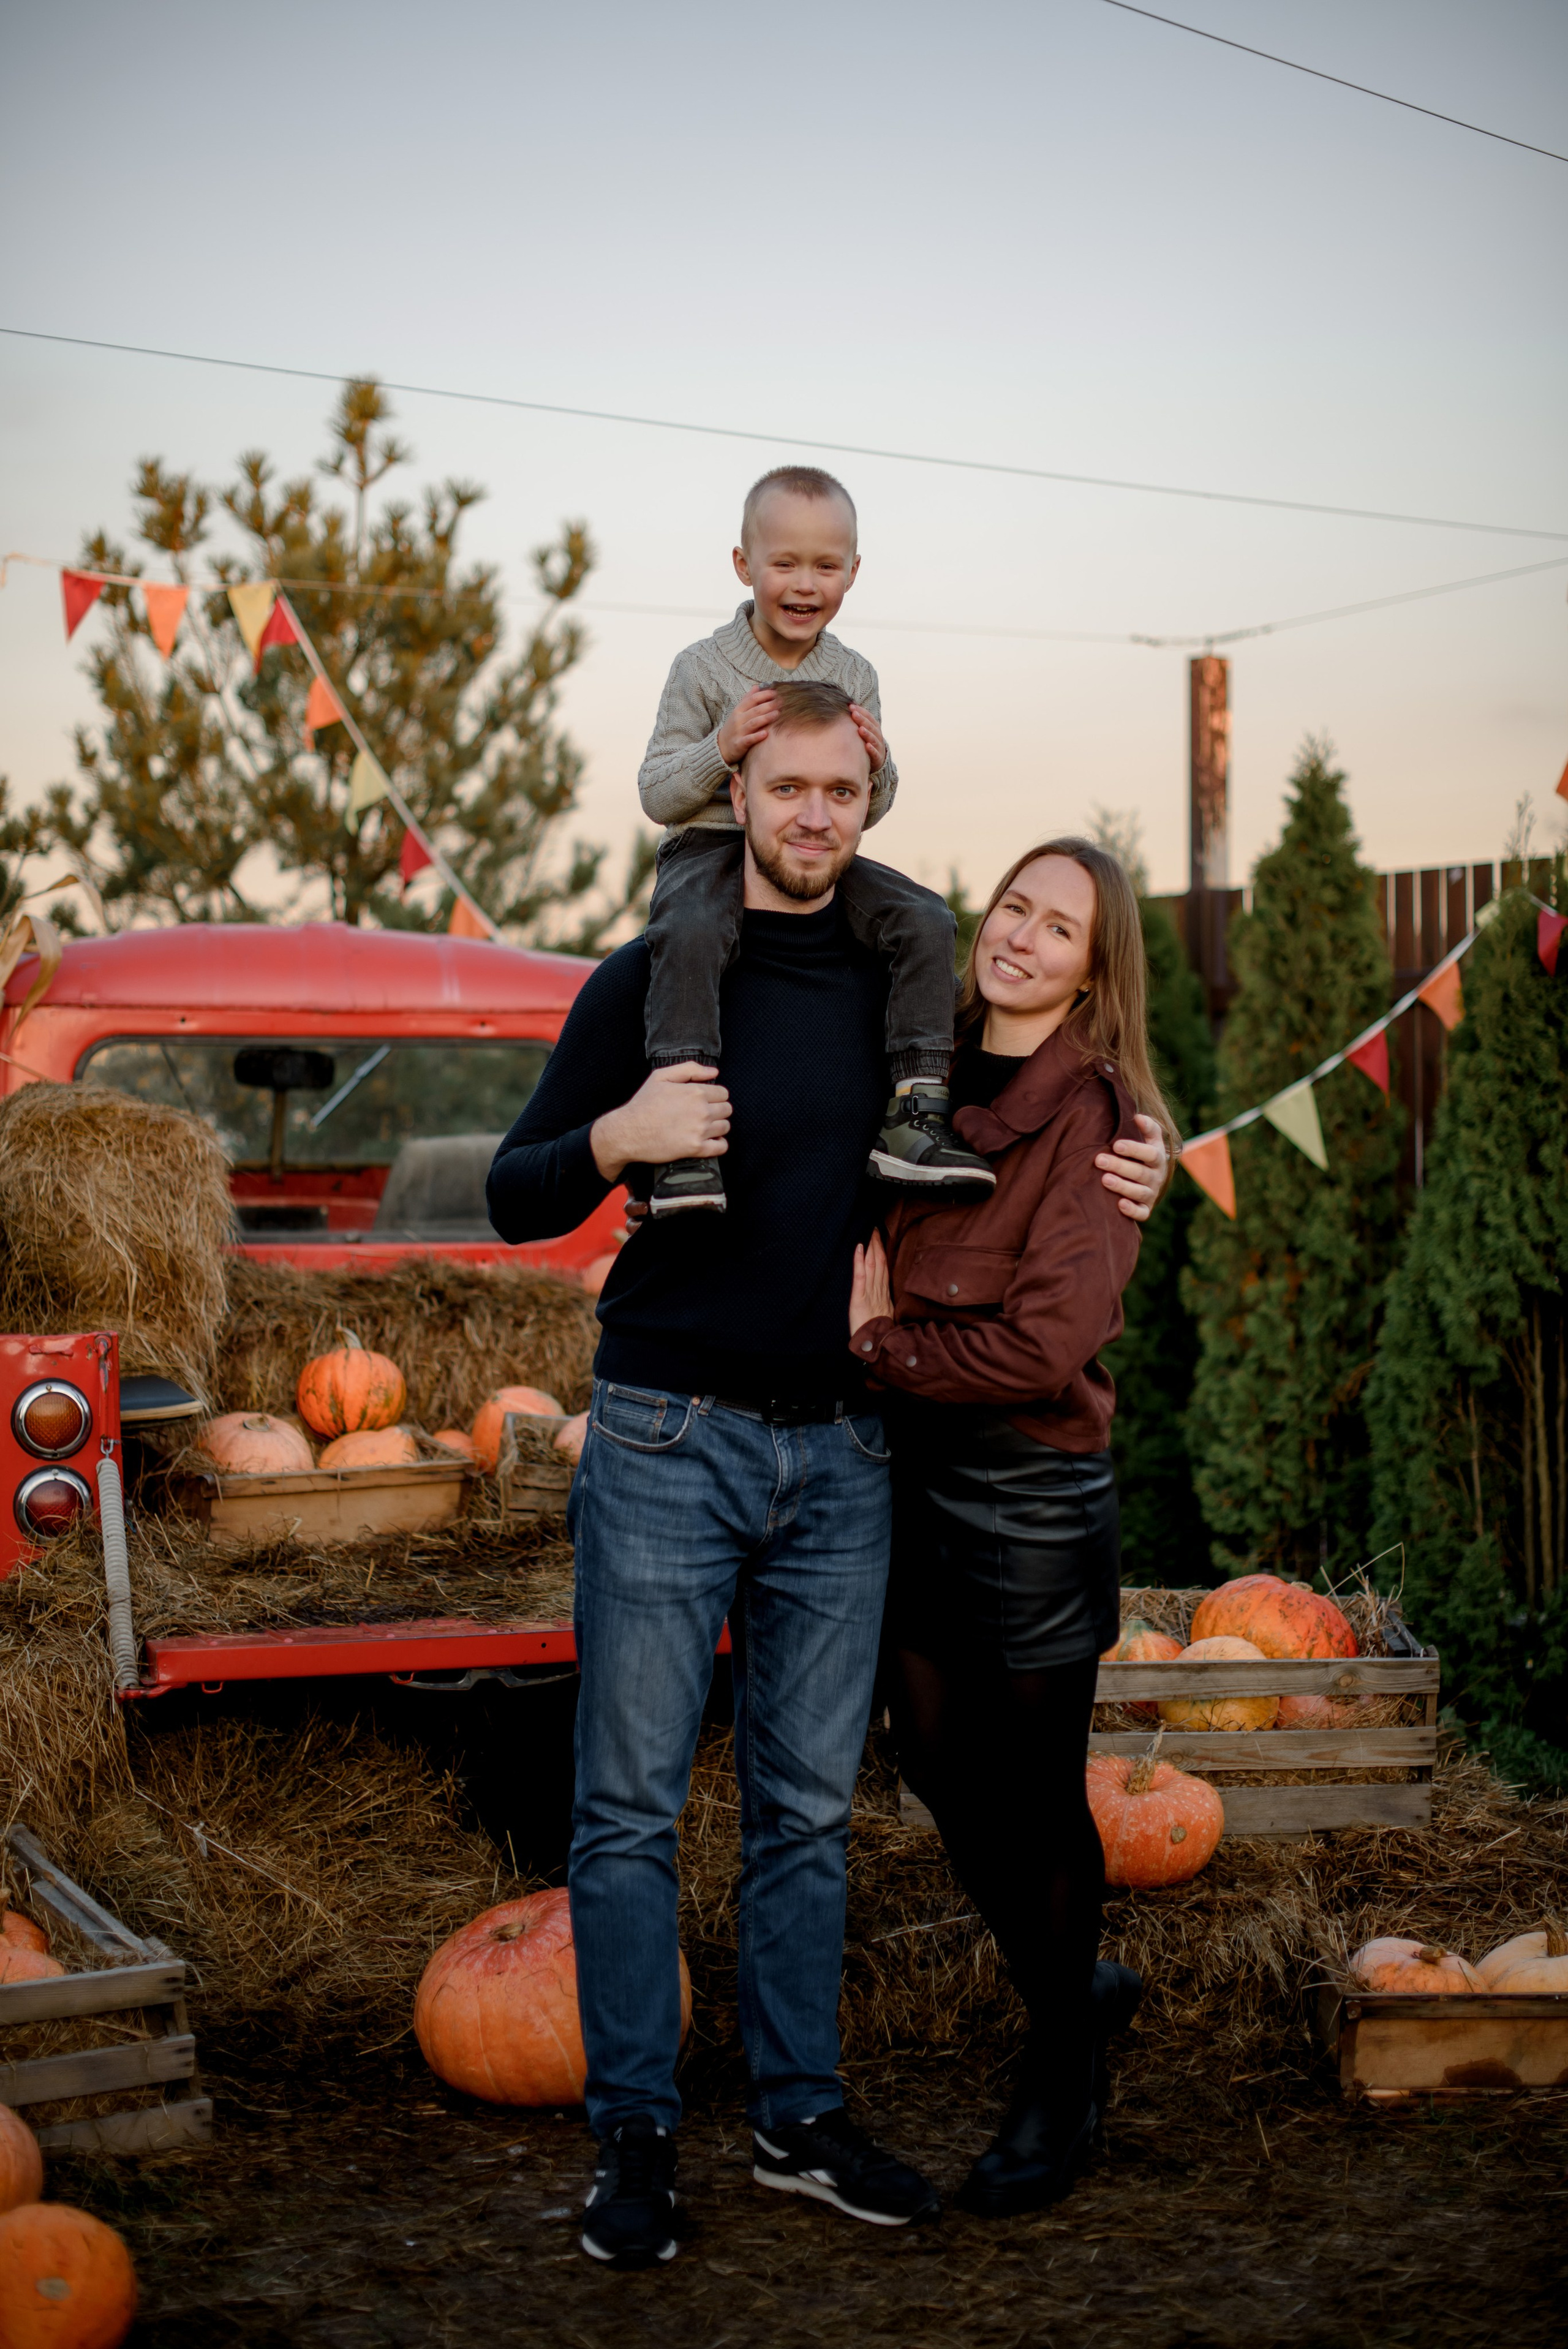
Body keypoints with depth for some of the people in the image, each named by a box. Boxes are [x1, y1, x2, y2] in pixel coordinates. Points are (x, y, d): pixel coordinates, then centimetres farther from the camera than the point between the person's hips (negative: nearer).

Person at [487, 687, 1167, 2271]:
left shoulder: (901, 991, 9)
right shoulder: (652, 980, 0)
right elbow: (517, 1201, 0)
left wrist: (1118, 1182, 3)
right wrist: (614, 1141, -21)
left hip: (838, 1452, 3)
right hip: (668, 1440, -3)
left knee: (808, 1806, 9)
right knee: (633, 1801, 0)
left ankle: (797, 2116, 20)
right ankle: (636, 2135, 11)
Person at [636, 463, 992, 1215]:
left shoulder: (855, 678, 8)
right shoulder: (704, 668, -4)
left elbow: (863, 813, 14)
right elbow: (657, 796, -4)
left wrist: (875, 770, -10)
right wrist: (721, 749, -22)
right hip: (712, 846, -4)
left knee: (926, 920, -18)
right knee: (689, 934, -38)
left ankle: (914, 1118, -18)